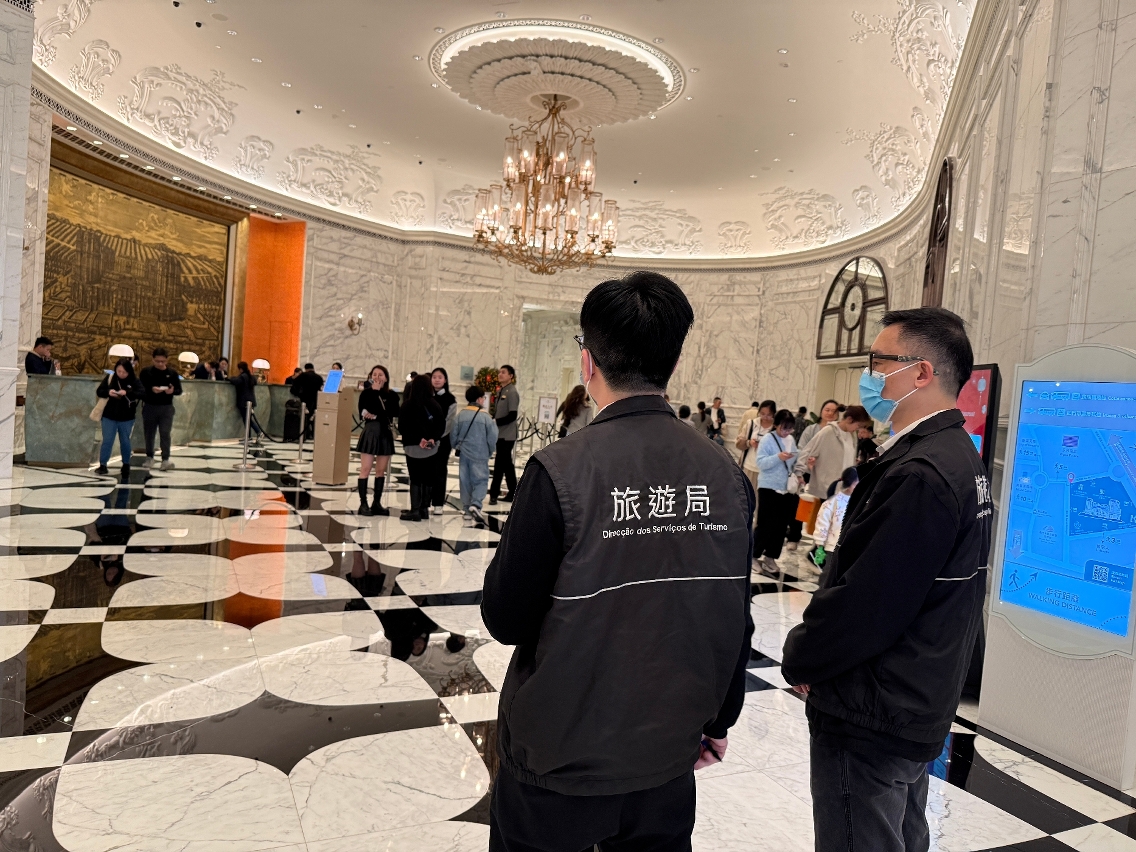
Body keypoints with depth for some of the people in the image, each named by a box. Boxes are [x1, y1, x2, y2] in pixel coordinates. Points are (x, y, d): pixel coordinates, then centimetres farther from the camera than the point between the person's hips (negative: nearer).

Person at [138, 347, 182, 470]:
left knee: (165, 433, -7)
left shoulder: (172, 373, 2)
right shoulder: (146, 372, -2)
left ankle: (165, 459, -7)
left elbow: (179, 390, 4)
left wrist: (172, 391, -18)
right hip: (150, 407, 1)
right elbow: (140, 389, -5)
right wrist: (151, 390, -24)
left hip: (166, 408, 0)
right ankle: (149, 457, 25)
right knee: (149, 433, 10)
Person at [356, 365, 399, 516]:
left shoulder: (392, 395, 5)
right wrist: (374, 391, -13)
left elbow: (395, 413, -7)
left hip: (386, 434, 3)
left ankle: (377, 503, 14)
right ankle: (363, 504, 1)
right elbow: (363, 413, -15)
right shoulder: (366, 393, 0)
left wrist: (376, 415, -17)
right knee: (365, 469, -3)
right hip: (370, 432, -3)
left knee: (381, 470, 7)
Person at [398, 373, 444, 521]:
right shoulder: (435, 405, -3)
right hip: (431, 448, 2)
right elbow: (441, 426, -7)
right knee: (427, 478, 11)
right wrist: (432, 439, -12)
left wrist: (418, 439, -9)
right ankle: (424, 509, 15)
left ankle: (415, 510, 2)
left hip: (412, 447, -2)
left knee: (415, 479, 4)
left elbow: (402, 428, -9)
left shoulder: (407, 405, -7)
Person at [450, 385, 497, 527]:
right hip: (480, 455, -4)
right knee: (481, 480, 2)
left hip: (464, 454, 4)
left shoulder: (460, 415, 1)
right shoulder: (485, 416, -10)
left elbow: (453, 434, 3)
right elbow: (492, 437, -8)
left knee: (465, 481, 12)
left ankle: (467, 510, 16)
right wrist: (490, 451, 8)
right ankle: (476, 504, -19)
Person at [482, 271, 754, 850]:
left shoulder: (561, 470, -22)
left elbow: (505, 620, -15)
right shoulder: (726, 475, -8)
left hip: (560, 758, -3)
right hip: (669, 759, 4)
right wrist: (718, 721, 15)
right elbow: (735, 620, 1)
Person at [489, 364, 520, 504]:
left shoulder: (512, 392, -12)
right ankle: (512, 492, 20)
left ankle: (494, 493, 2)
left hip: (507, 434, -8)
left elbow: (512, 415, -18)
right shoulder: (500, 391, 12)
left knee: (500, 463, -5)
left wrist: (496, 422, -17)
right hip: (500, 433, 8)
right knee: (506, 463, 12)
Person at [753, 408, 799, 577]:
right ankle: (754, 554, 15)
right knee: (765, 524, -1)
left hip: (786, 488, 6)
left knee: (781, 525, 7)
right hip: (768, 487, -6)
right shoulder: (767, 439, -10)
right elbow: (760, 463, -17)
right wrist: (778, 457, -29)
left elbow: (795, 461, 15)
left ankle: (770, 557, 18)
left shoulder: (791, 440, 8)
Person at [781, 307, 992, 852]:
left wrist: (799, 663, -8)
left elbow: (864, 605, -26)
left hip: (872, 724, -10)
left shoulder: (921, 475, -26)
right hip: (919, 706, 10)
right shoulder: (959, 456, 7)